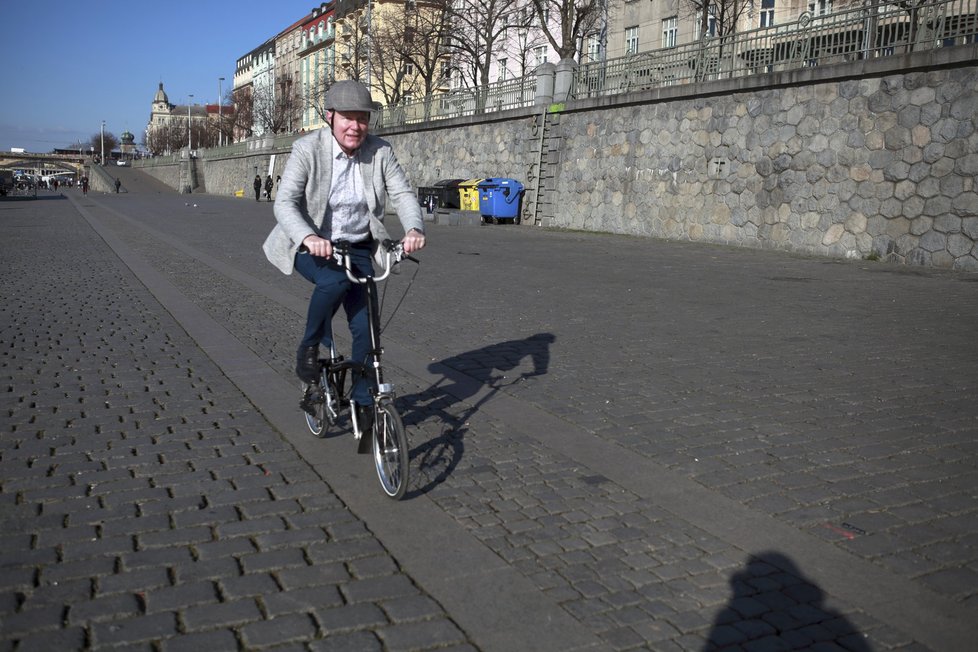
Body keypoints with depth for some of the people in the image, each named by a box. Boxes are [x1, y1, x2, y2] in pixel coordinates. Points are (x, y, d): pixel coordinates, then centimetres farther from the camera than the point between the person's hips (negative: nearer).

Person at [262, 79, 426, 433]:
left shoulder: (379, 151, -6)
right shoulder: (308, 149, -15)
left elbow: (402, 193, -10)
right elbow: (284, 202, -22)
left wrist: (414, 228, -33)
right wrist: (308, 238, -41)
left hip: (356, 247, 3)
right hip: (311, 245, -3)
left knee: (366, 326, -5)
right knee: (335, 281, -36)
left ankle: (363, 402, 14)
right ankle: (309, 348, -8)